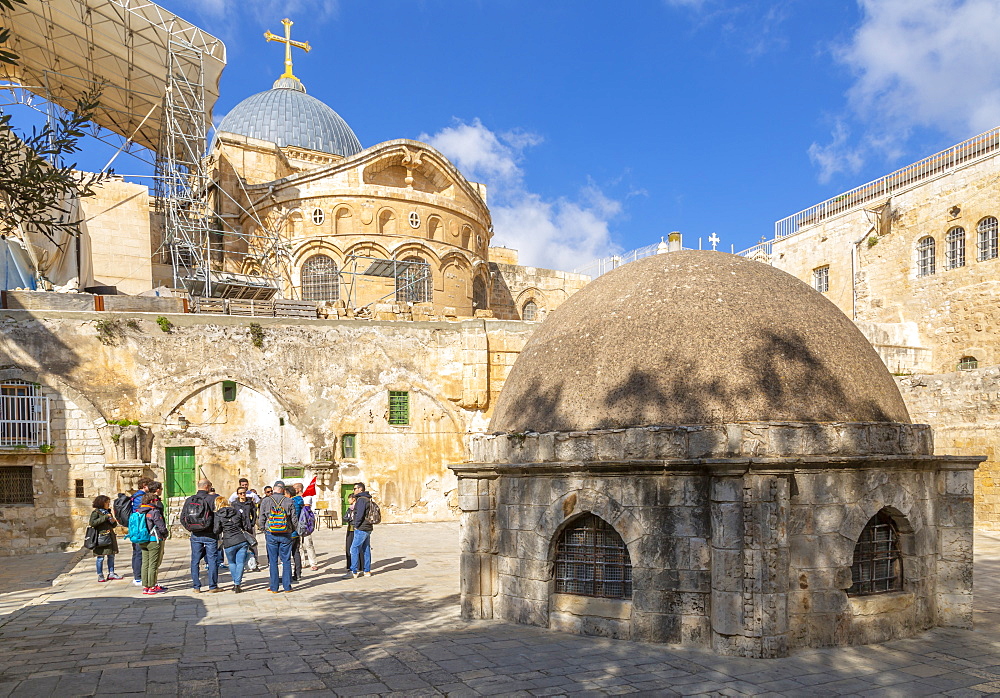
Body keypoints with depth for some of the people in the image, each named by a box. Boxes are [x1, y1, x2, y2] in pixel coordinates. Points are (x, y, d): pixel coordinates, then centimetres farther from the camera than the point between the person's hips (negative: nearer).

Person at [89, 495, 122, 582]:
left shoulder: (108, 512, 17)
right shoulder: (96, 512, -3)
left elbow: (114, 525, 23)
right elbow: (92, 523, -19)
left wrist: (113, 521, 0)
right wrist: (105, 517, -19)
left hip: (110, 537, 7)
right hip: (101, 537, -7)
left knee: (111, 556, 9)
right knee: (100, 557, -3)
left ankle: (111, 574, 17)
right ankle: (100, 576, 4)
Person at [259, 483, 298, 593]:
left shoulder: (265, 501, -3)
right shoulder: (289, 502, -4)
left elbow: (261, 520, -1)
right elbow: (294, 520, -2)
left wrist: (263, 530, 15)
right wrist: (292, 530, 17)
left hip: (271, 534, 0)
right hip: (286, 534, 0)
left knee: (273, 560, 7)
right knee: (286, 560, 8)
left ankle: (274, 587, 9)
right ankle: (287, 586, 11)